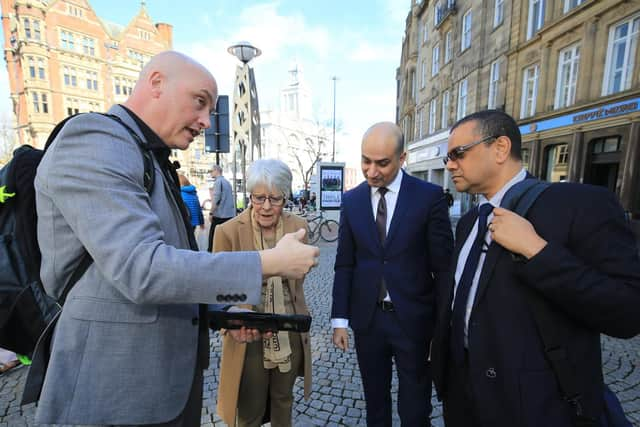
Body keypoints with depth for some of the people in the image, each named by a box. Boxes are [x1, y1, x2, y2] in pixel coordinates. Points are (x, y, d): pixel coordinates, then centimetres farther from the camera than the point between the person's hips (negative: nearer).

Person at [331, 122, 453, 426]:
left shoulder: (430, 196, -9)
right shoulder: (351, 200, -1)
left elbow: (443, 265, -5)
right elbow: (344, 264, 1)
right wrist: (340, 319, 0)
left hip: (413, 319, -2)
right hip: (367, 319, 3)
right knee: (374, 401, 22)